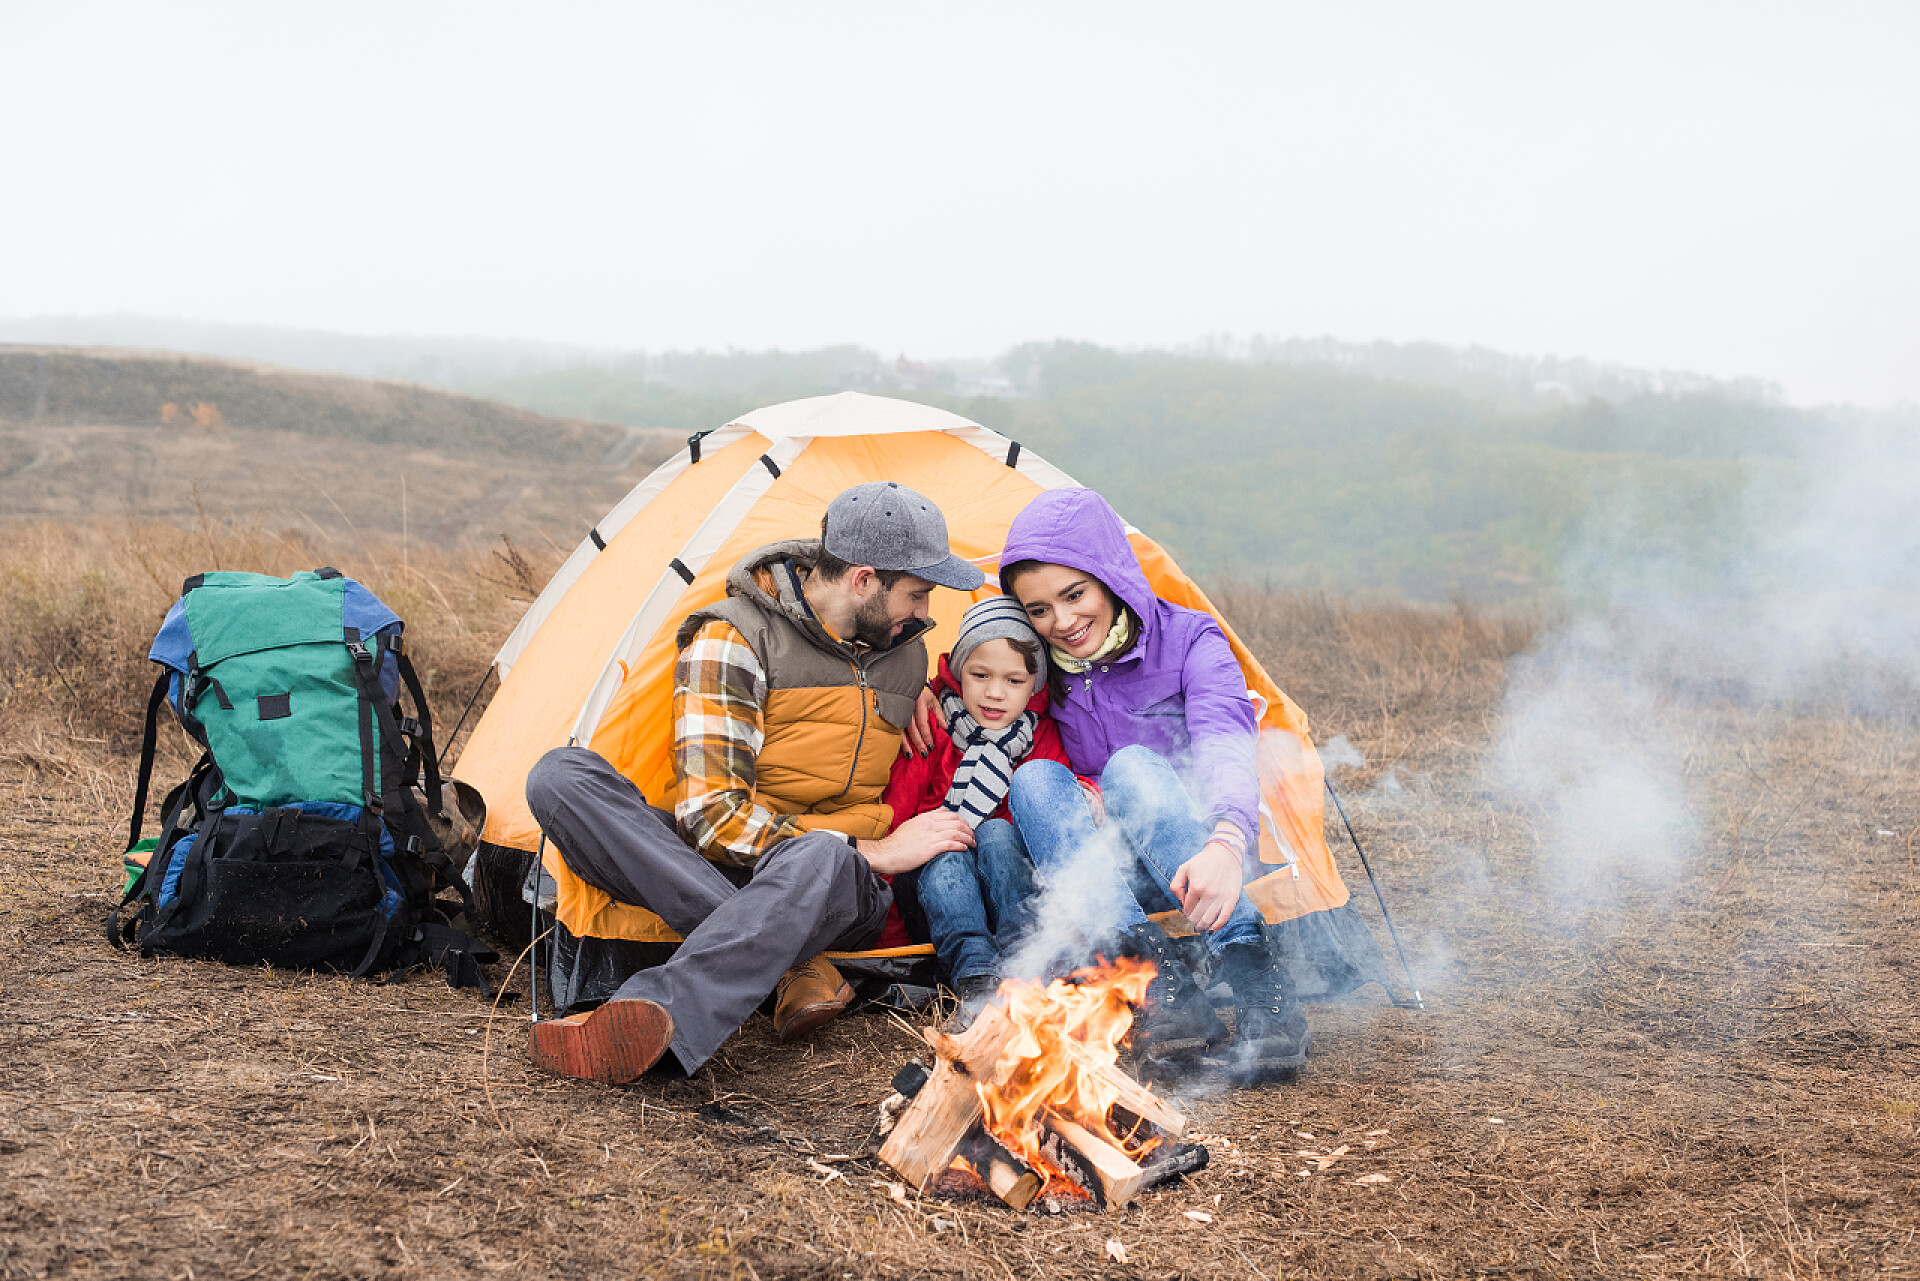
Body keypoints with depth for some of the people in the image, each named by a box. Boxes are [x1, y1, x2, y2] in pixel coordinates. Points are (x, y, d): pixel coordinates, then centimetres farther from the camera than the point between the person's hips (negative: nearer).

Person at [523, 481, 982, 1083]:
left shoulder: (908, 655, 10)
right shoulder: (733, 639, -11)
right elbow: (710, 813, -19)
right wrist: (873, 852, -18)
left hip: (842, 886, 2)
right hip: (719, 869, -1)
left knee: (820, 860, -40)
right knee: (560, 777, -30)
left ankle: (651, 1018, -59)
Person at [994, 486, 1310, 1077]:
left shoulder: (1189, 641, -10)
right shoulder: (1044, 668, 2)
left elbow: (1228, 749, -28)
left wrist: (1227, 844, -49)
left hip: (1197, 867, -3)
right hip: (1107, 870, 4)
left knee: (1131, 766, -32)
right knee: (1033, 780, -24)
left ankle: (1255, 980, -42)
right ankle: (1160, 978, -39)